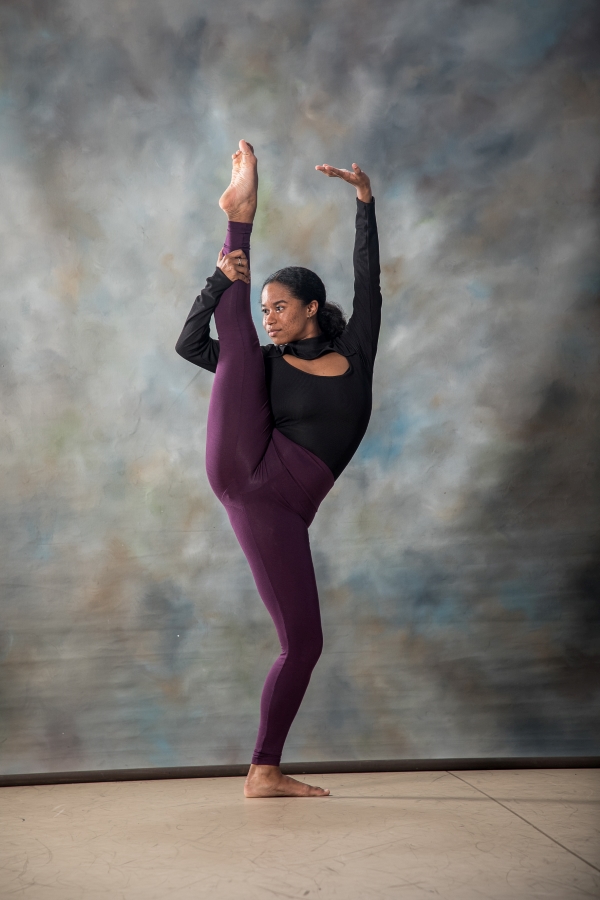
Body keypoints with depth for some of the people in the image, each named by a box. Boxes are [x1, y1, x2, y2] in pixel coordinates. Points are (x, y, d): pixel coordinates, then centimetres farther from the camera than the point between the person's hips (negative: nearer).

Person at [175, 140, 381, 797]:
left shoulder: (355, 350, 18)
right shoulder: (266, 362, 17)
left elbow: (368, 280, 10)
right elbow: (188, 344, 10)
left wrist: (365, 202, 5)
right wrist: (221, 279, -2)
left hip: (283, 510, 1)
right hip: (243, 467, -1)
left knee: (303, 644, -3)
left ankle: (264, 773, 5)